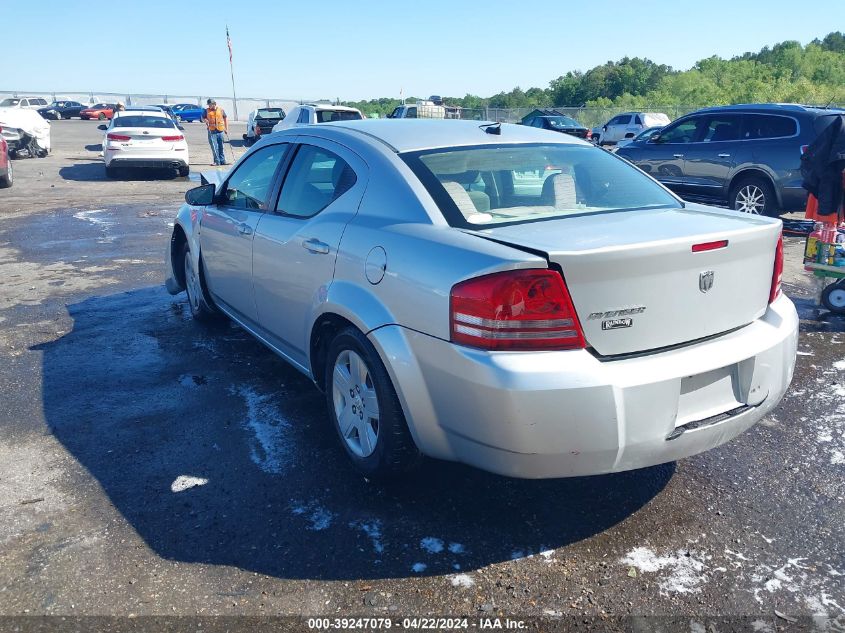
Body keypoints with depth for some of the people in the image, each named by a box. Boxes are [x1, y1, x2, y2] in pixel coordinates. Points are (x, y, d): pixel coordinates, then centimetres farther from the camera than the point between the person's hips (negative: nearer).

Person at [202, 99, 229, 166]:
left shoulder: (221, 110, 8)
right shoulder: (206, 111, 5)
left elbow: (225, 119, 14)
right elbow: (203, 118, 15)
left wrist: (226, 128, 10)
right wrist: (205, 120, -8)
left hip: (220, 130, 1)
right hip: (211, 131, -1)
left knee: (221, 147, 8)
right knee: (214, 147, -7)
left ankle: (222, 161, 14)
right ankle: (217, 161, -4)